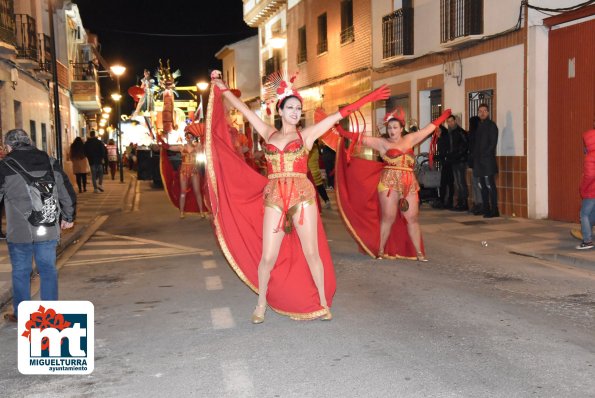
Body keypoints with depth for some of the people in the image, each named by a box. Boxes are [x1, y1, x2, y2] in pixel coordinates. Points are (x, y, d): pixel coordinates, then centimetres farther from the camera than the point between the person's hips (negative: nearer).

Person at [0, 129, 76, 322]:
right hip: (49, 231, 3)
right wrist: (68, 217, 23)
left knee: (21, 272, 11)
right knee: (48, 270, 12)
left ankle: (20, 313, 23)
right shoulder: (50, 162, 4)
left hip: (19, 233, -3)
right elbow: (68, 193, 10)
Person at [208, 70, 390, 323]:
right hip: (274, 198, 1)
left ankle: (323, 303, 17)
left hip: (302, 196, -1)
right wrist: (220, 86, 18)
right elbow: (243, 109, 15)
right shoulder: (269, 133, 11)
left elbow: (341, 113, 2)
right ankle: (262, 304, 20)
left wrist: (368, 98, 0)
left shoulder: (306, 134, 6)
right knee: (268, 256, 0)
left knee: (312, 253, 2)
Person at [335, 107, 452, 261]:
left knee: (412, 218, 5)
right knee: (388, 218, -1)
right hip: (389, 183, -3)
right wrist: (341, 132, -17)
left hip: (409, 184, 4)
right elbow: (361, 138, -6)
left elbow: (429, 128, 20)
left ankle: (418, 252, 10)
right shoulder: (382, 142, 2)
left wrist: (445, 115, 24)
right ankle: (380, 251, 8)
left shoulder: (409, 139, 13)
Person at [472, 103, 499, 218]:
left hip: (488, 160, -7)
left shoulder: (491, 125, -1)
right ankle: (486, 209, 13)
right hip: (479, 161, 7)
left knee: (490, 185, -9)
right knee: (483, 186, 8)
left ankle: (494, 211, -8)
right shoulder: (478, 126, 19)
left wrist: (486, 154, -15)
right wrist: (475, 156, 8)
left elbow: (493, 143, -9)